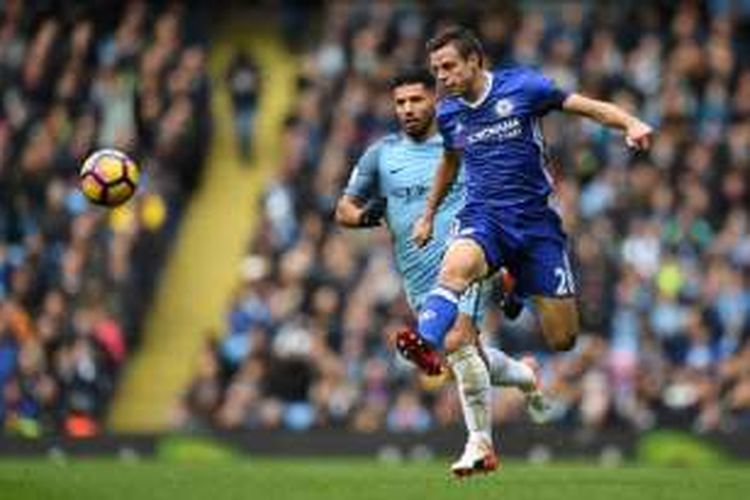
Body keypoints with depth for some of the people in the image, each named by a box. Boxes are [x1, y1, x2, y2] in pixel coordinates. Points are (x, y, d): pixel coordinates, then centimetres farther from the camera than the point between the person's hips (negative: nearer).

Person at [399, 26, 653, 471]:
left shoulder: (521, 87, -5)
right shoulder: (449, 113, 9)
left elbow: (588, 107, -4)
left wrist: (631, 124, -22)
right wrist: (429, 214, 37)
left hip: (536, 221, -2)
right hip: (484, 219, 2)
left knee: (563, 339, -2)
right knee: (454, 267, -35)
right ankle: (426, 344, -61)